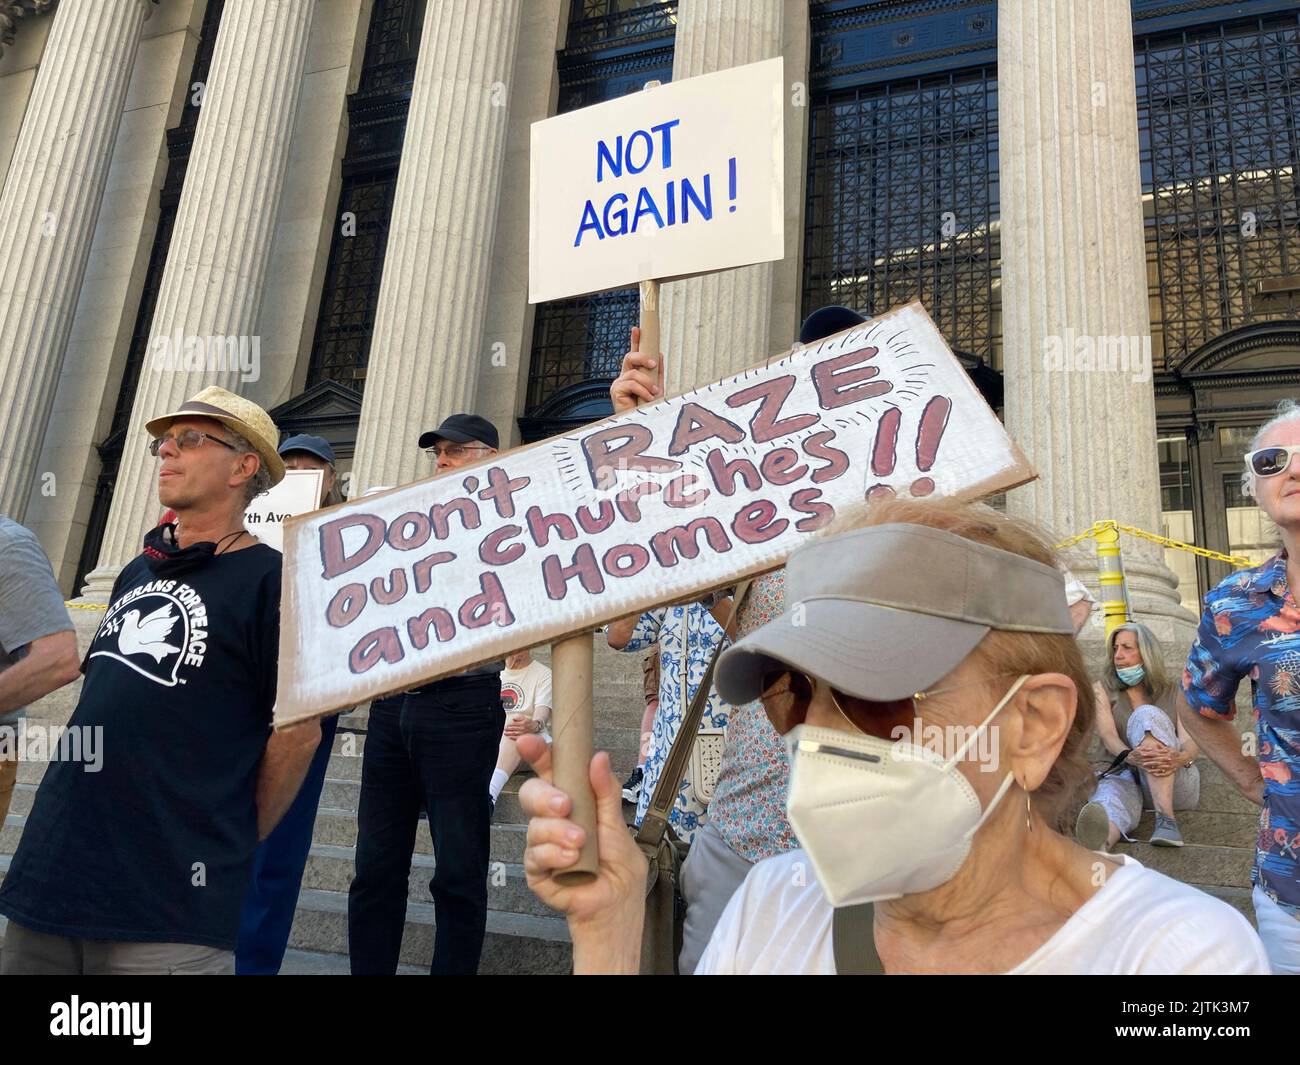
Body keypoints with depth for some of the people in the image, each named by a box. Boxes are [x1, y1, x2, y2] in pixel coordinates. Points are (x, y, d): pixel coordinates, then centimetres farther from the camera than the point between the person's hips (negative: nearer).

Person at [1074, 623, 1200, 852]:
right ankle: (1098, 845, -77)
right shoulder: (1103, 691, 15)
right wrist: (1130, 756, -29)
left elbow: (1191, 742, 0)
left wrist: (1180, 758, -27)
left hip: (1176, 784, 1)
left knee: (1147, 715, -27)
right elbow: (1107, 736, -4)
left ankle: (1166, 820, -41)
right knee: (1114, 788, -39)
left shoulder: (1172, 694, 17)